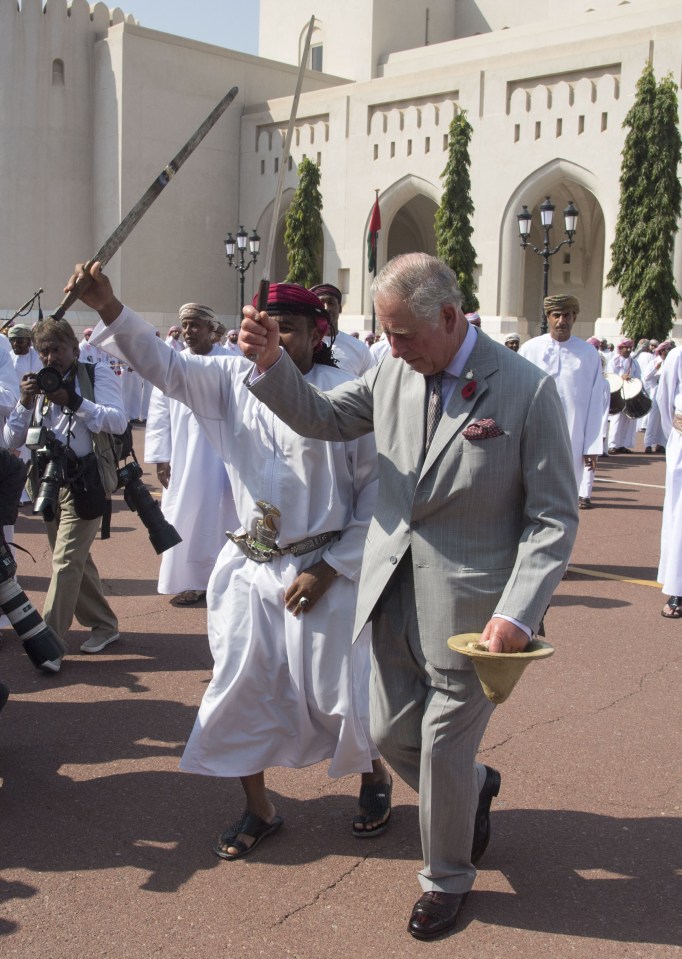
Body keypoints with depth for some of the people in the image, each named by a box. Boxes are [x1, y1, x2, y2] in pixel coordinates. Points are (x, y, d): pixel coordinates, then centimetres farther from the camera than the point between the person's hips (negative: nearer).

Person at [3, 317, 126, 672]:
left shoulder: (97, 373, -5)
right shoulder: (38, 383, 9)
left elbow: (118, 421, -19)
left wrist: (74, 401, -27)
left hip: (84, 481, -6)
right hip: (49, 482, 6)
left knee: (66, 560, -11)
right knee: (75, 559, 14)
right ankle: (103, 625, 29)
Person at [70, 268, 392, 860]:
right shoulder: (231, 380, 0)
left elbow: (377, 487, -11)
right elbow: (163, 364, -9)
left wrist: (329, 569, -12)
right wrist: (108, 307, -27)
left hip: (323, 572, -4)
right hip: (250, 568, 5)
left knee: (338, 692, 9)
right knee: (239, 690, 11)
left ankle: (375, 778, 40)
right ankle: (259, 810, 32)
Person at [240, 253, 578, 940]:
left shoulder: (527, 391, -15)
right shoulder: (392, 374, 0)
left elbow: (554, 517, -12)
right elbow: (321, 419, 12)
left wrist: (517, 613, -22)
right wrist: (271, 363, -7)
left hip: (467, 606, -5)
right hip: (392, 594, 5)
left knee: (444, 749, 8)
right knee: (391, 735, 15)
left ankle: (447, 878, 36)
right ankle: (475, 786, 48)